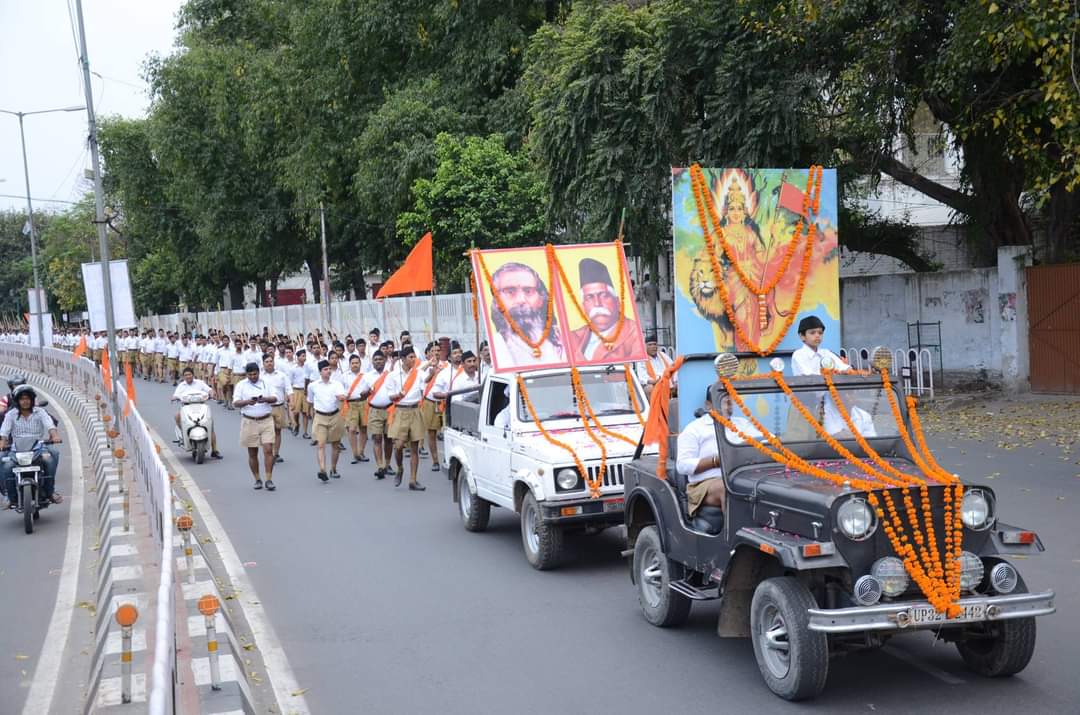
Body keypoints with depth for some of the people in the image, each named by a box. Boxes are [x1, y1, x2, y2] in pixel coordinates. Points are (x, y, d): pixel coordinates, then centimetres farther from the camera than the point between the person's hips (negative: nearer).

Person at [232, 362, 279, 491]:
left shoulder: (266, 383, 9)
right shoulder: (241, 385, 4)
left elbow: (275, 398, 3)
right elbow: (236, 402, -5)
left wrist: (265, 399, -19)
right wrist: (247, 402, -25)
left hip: (266, 421, 0)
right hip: (249, 422, 0)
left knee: (268, 450, -9)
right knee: (252, 453, 6)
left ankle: (269, 480, -7)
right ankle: (257, 480, 18)